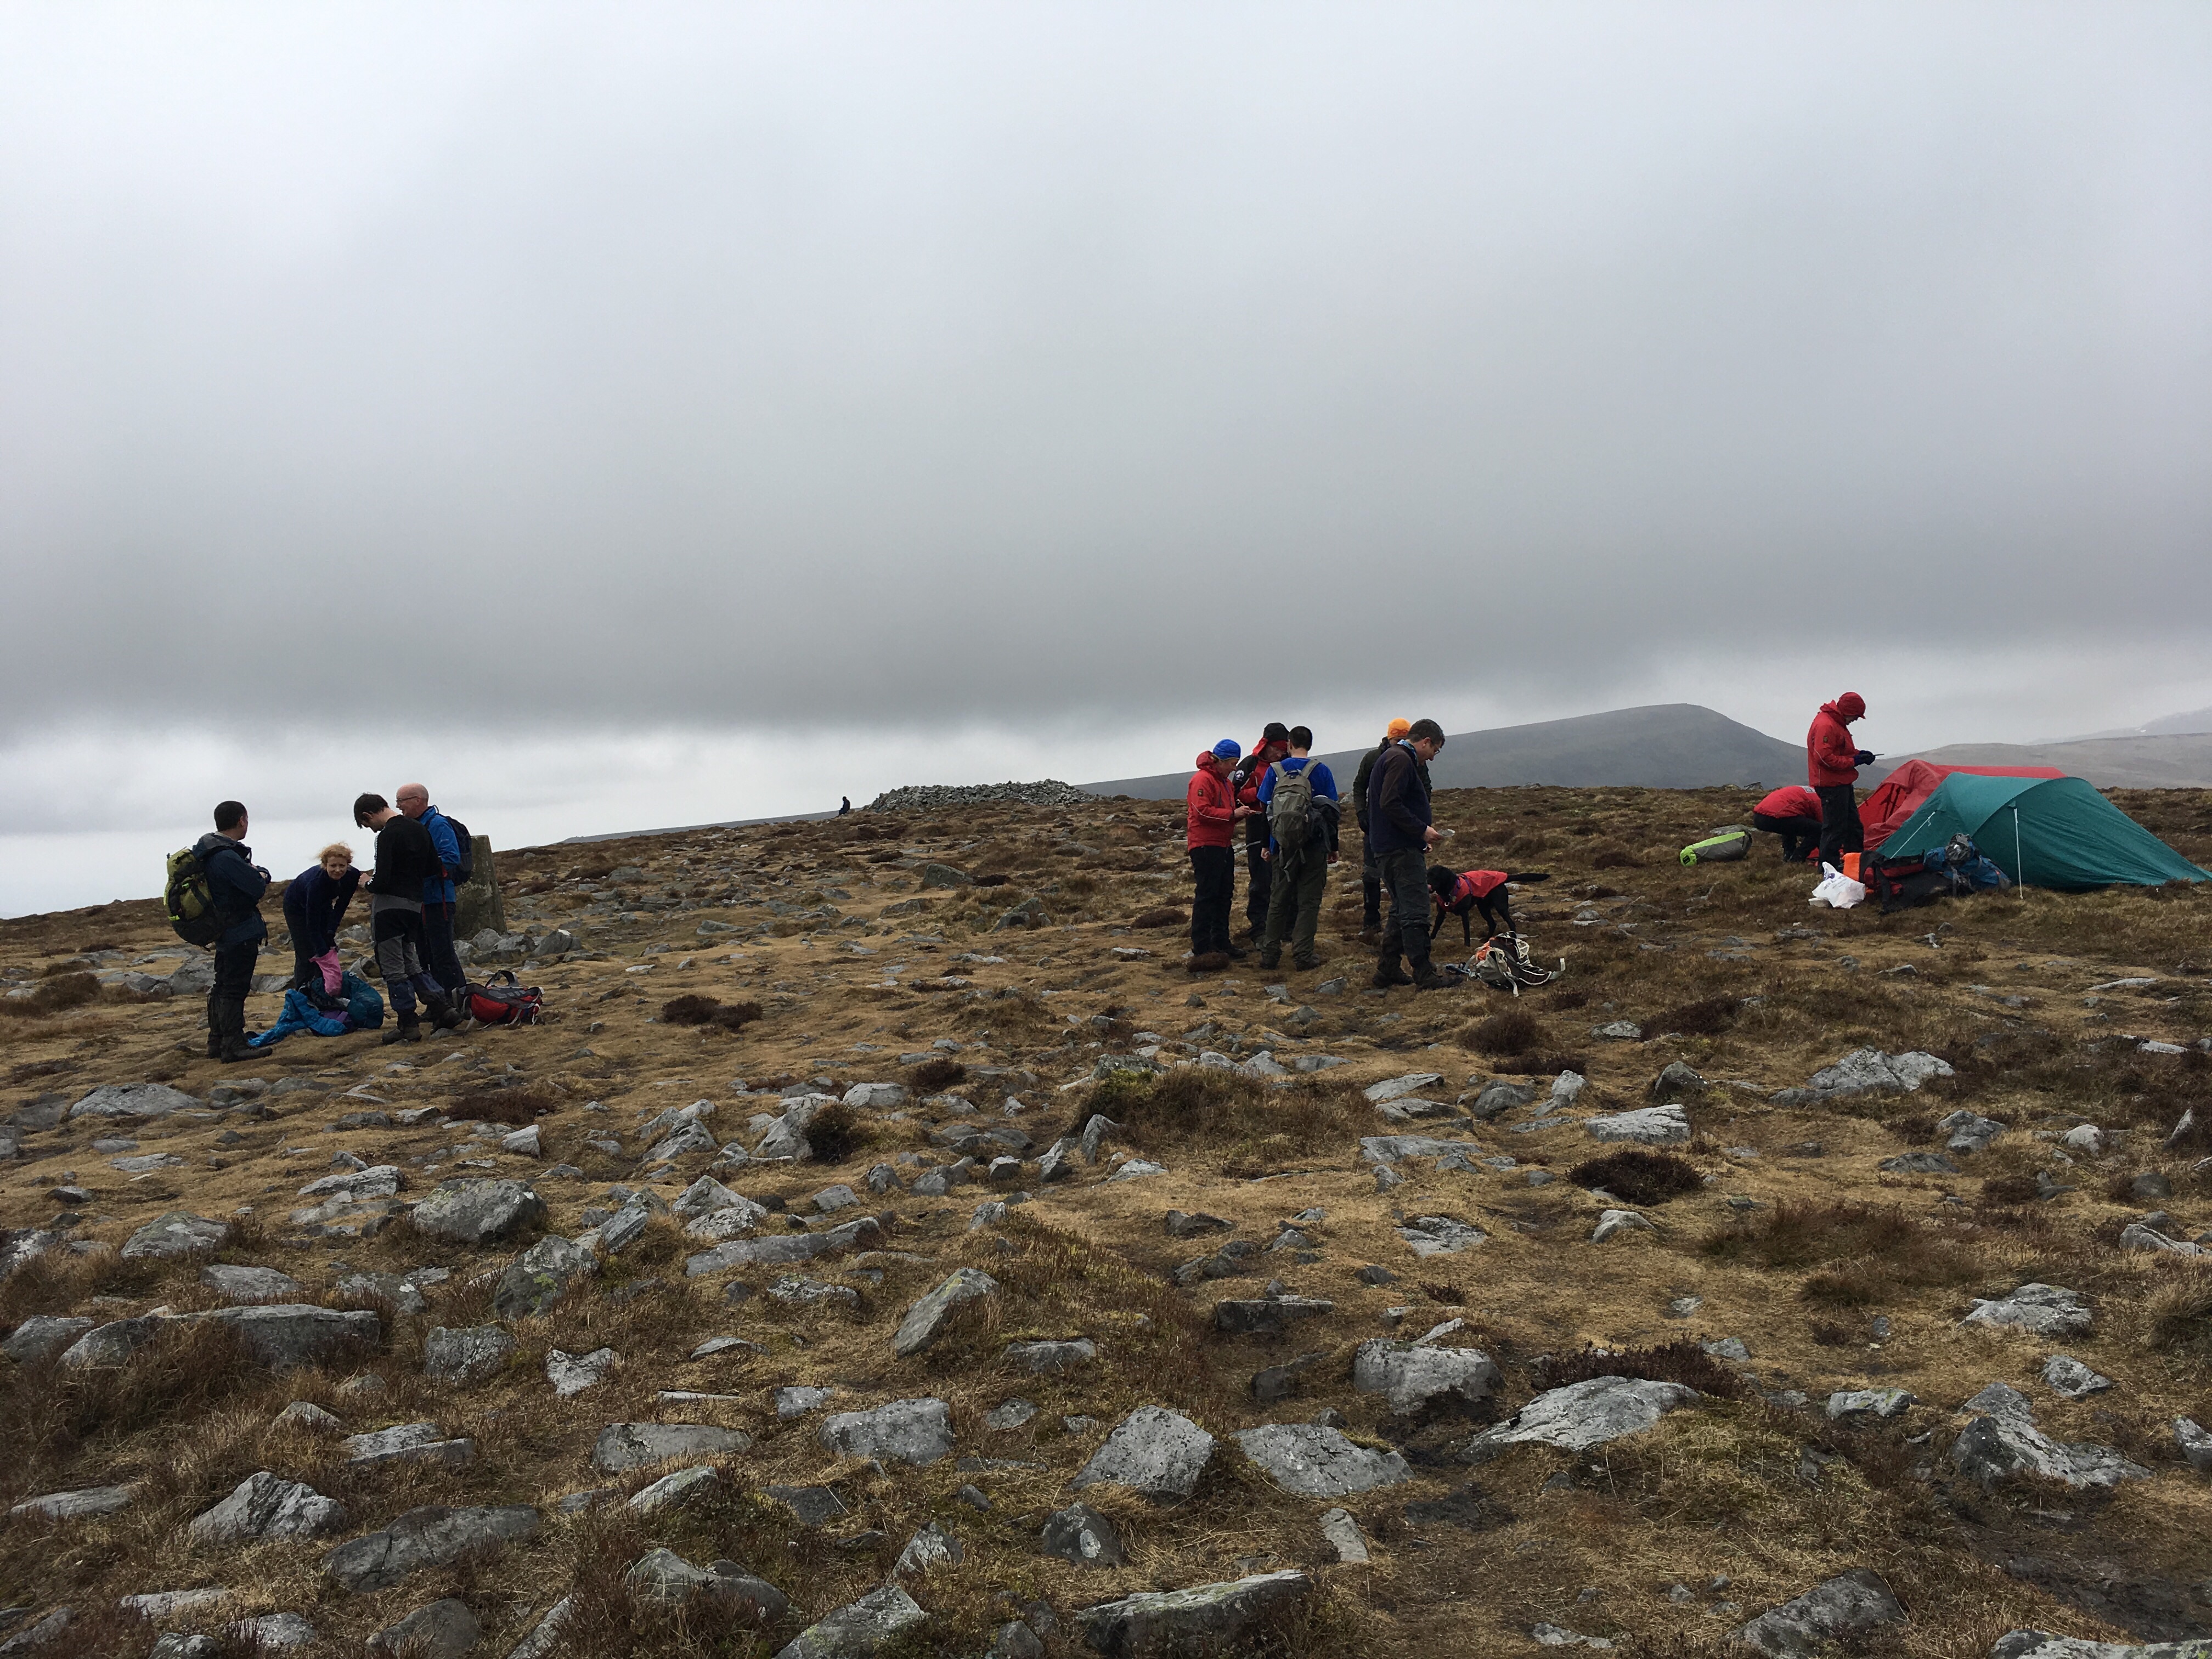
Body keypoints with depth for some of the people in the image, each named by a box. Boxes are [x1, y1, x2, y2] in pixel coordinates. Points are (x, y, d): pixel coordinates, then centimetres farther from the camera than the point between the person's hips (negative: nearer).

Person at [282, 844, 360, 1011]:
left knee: (328, 948, -4)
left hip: (322, 906, 5)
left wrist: (331, 931, -19)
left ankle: (326, 997, 1)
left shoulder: (353, 876, -27)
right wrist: (324, 953, -39)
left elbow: (341, 905, -10)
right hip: (297, 907, -5)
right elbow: (312, 924, -37)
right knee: (306, 954, -12)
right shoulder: (316, 881, -41)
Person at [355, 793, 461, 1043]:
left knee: (393, 970, 1)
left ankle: (408, 1025, 4)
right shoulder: (419, 829, 11)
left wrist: (370, 884, 1)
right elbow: (433, 869, 16)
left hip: (389, 906, -8)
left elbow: (382, 881, -19)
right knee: (411, 965, 17)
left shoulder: (388, 836, -15)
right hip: (415, 904, 8)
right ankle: (443, 1008, 8)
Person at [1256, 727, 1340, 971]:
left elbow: (1265, 810, 3)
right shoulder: (1321, 770, -2)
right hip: (1314, 847, -2)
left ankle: (1270, 954, 14)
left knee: (1278, 900, 12)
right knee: (1309, 901, 4)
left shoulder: (1274, 770, 1)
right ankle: (1302, 955, 0)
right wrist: (1333, 847, 7)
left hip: (1282, 847, 2)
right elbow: (1332, 811, -1)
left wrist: (1267, 845, 12)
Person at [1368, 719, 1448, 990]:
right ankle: (1424, 976, -9)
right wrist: (1422, 830, -19)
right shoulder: (1401, 760, -13)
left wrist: (1420, 832, 19)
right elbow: (1390, 804, -23)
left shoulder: (1391, 757, 21)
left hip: (1389, 848, 11)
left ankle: (1387, 971, 19)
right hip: (1402, 849, -11)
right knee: (1416, 913, -10)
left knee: (1401, 911, 16)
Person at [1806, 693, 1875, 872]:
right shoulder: (1825, 726, -20)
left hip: (1842, 783, 11)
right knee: (1835, 825, -6)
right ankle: (1828, 864, 1)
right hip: (1831, 784, -11)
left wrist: (1859, 754, 7)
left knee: (1853, 823, 17)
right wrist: (1853, 762, -19)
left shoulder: (1837, 723, 14)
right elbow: (1824, 758, -26)